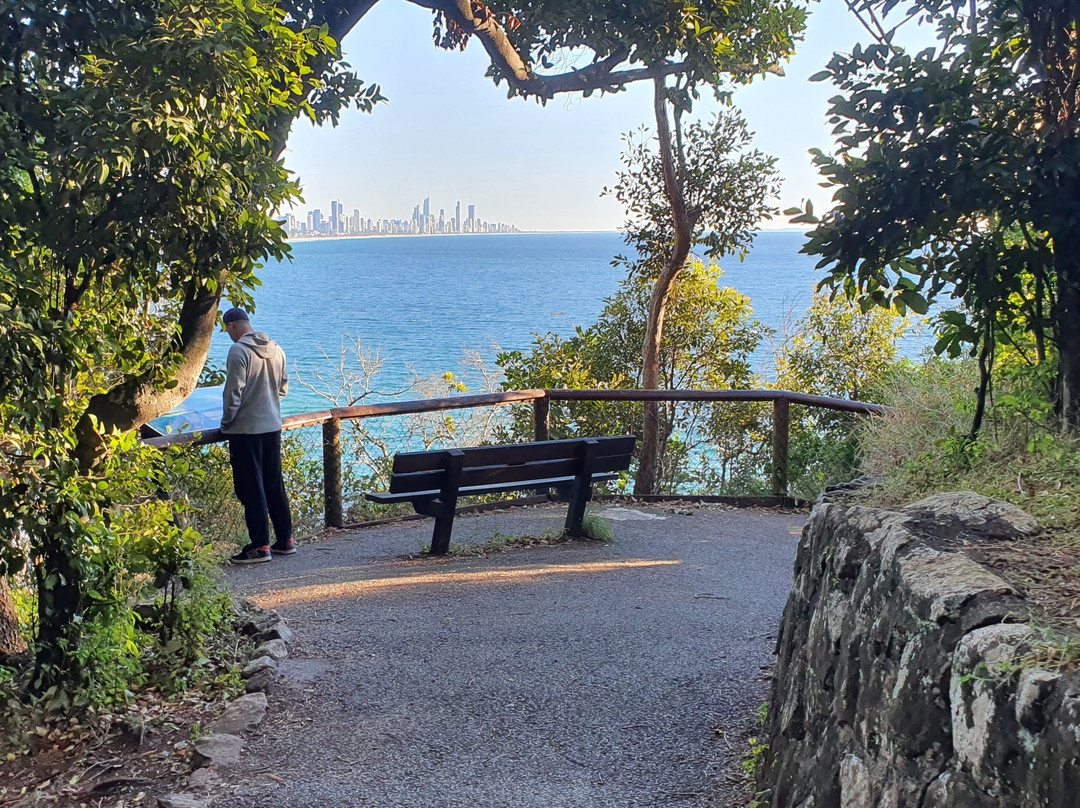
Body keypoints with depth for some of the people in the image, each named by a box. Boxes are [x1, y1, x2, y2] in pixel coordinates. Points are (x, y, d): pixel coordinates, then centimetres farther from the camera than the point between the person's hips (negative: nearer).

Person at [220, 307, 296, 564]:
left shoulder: (239, 351, -15)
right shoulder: (276, 349, 7)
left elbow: (234, 393, -16)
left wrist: (226, 422, -3)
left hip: (246, 429, -7)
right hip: (273, 426, 7)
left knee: (250, 488, -1)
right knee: (275, 484, 14)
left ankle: (260, 546, 2)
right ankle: (285, 540, 20)